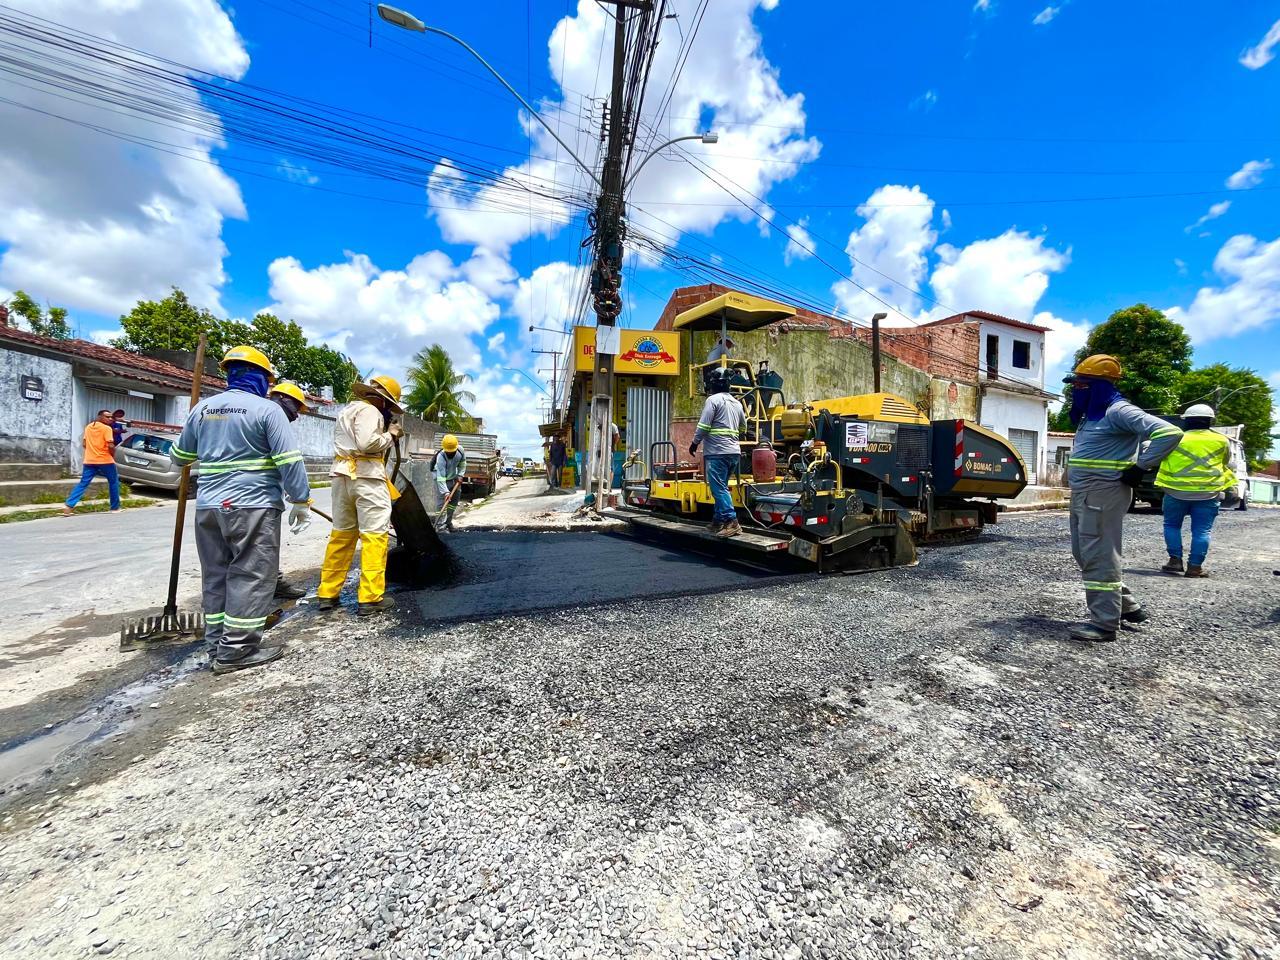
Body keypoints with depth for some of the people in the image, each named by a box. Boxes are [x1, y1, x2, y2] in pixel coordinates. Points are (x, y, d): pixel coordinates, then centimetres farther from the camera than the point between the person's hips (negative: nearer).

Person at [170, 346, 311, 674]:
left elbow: (180, 455, 25)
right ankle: (237, 649, 0)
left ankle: (219, 643, 21)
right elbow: (289, 460, -13)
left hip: (208, 506, 7)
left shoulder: (201, 408, 13)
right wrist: (300, 501, -7)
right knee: (251, 575, -2)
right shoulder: (267, 409, -7)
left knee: (216, 575, 14)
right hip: (253, 506, -7)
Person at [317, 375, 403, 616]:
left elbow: (356, 441, 16)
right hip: (366, 476, -9)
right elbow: (367, 443, -19)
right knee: (375, 535, -5)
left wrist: (387, 433, 13)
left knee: (341, 533, 15)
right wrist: (389, 435, -4)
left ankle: (327, 593, 21)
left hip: (342, 474, 9)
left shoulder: (347, 410, 24)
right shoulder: (369, 411, -6)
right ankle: (370, 599, -4)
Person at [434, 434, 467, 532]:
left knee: (456, 495, 11)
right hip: (441, 476, -6)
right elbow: (441, 477, -38)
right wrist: (445, 492, -45)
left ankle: (448, 521, 24)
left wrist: (460, 475, -10)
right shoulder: (441, 457, -35)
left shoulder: (461, 450, -22)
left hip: (453, 476, 6)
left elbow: (462, 463, 1)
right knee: (443, 499, -15)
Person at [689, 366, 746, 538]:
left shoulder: (713, 399, -6)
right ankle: (718, 521, 19)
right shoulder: (736, 402, 17)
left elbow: (703, 426, -11)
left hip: (717, 452, -8)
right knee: (720, 487, 15)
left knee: (719, 488, -7)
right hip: (734, 452, 8)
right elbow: (743, 428, 27)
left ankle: (731, 522, -13)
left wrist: (694, 443, 0)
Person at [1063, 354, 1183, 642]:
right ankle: (1128, 606, 28)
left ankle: (1104, 623, -1)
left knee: (1099, 556, -7)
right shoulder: (1091, 415, 17)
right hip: (1082, 493, 10)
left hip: (1103, 492, -10)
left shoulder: (1118, 411, -11)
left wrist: (1139, 468, -16)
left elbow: (1169, 433, -19)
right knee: (1084, 554, 16)